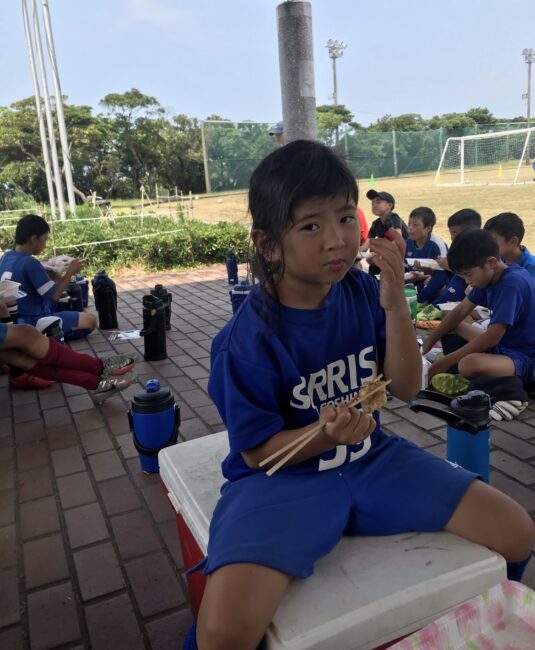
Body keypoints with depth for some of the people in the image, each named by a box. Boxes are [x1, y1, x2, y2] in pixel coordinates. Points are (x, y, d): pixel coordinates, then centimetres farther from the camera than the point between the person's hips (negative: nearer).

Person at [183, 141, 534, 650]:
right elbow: (258, 451, -12)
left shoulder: (363, 292, -6)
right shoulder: (248, 337, -19)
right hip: (285, 475, -4)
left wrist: (395, 306, -17)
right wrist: (328, 435, -31)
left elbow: (406, 388, -3)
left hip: (371, 459, 5)